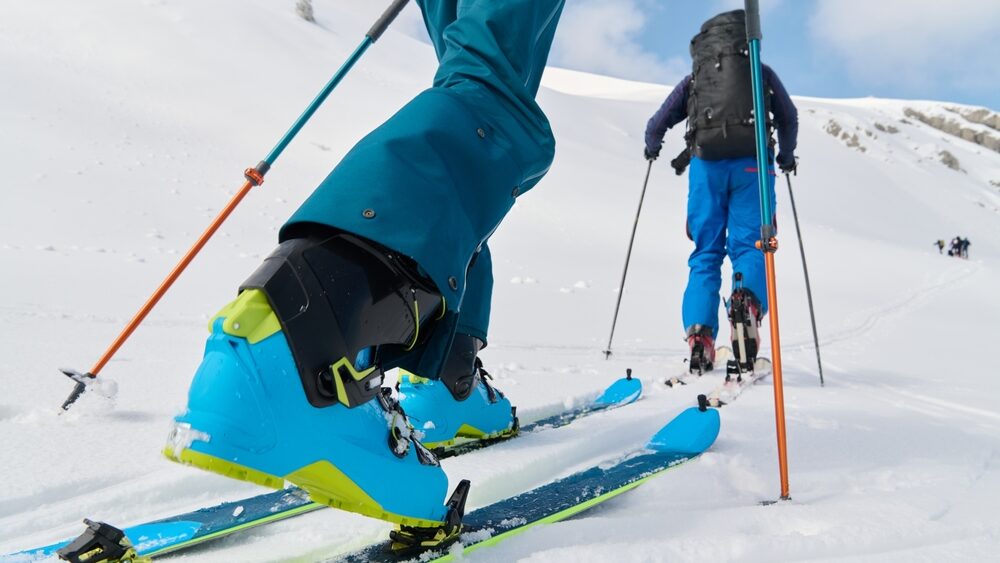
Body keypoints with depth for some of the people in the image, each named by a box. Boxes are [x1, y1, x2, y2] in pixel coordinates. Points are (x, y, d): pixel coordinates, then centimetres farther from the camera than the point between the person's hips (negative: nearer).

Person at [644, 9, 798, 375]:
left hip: (707, 163, 1)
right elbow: (789, 119, 23)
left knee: (706, 252, 5)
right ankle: (747, 297, -35)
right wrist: (786, 156, 39)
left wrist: (653, 150, 41)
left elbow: (656, 126, 20)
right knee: (749, 244, -1)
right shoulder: (763, 73, 21)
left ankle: (699, 334, -12)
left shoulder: (694, 78, 22)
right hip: (752, 163, 0)